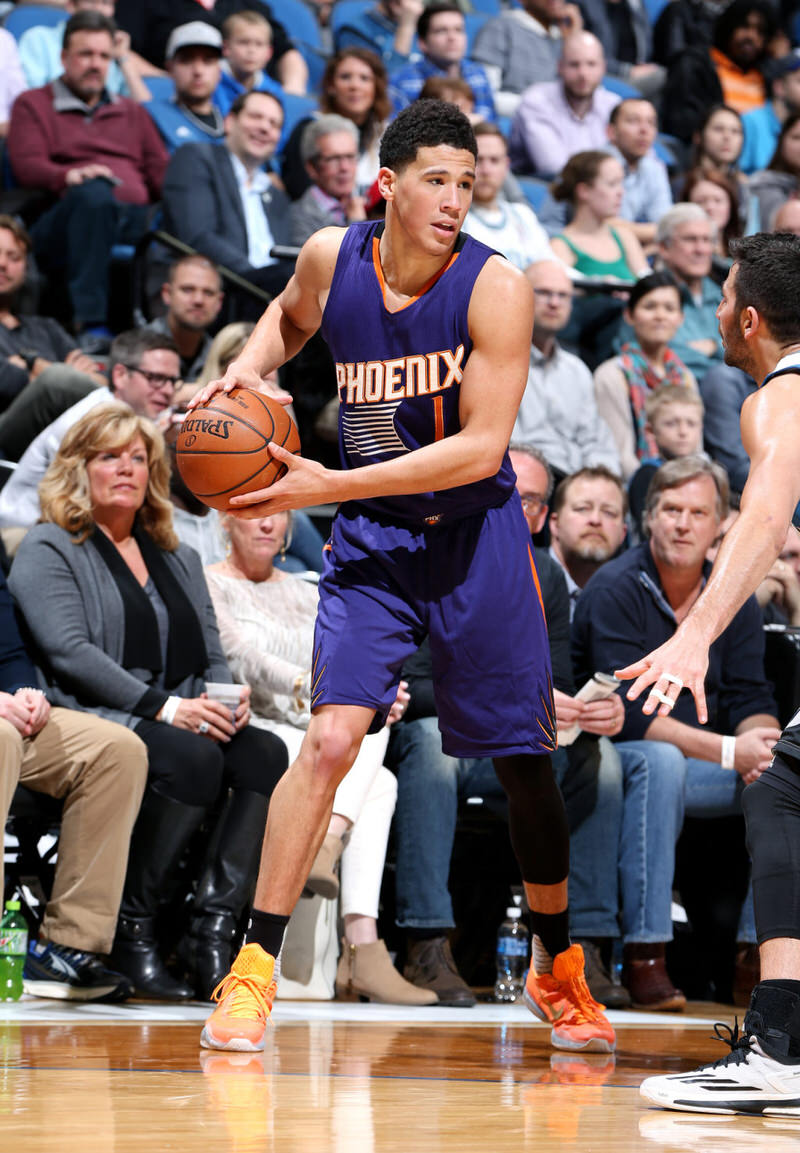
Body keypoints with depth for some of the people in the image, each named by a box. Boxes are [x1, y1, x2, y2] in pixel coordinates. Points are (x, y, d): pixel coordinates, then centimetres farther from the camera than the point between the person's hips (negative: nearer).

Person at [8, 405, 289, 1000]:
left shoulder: (178, 559, 28)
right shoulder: (49, 550, 6)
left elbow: (212, 655, 23)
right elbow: (69, 652, -9)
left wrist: (230, 696, -3)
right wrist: (163, 707, -19)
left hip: (190, 722, 6)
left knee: (265, 753, -26)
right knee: (193, 758, -36)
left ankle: (214, 932, -31)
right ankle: (133, 929, -24)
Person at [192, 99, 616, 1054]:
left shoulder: (494, 286, -18)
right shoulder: (330, 258, -7)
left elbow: (482, 447, -23)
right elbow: (290, 315, 19)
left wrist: (330, 487, -26)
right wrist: (245, 370, -4)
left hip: (476, 534, -1)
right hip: (371, 540, 1)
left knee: (522, 759, 7)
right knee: (330, 736, -16)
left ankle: (557, 967, 29)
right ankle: (253, 971, -9)